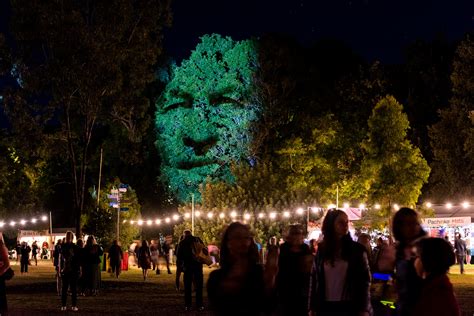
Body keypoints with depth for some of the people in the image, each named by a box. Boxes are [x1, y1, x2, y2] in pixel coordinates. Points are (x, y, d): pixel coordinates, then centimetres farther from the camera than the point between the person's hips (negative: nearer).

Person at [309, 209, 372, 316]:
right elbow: (314, 278, 7)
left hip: (350, 307, -2)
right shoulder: (321, 249, 6)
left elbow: (365, 279, -2)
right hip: (325, 307, 2)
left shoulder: (357, 249, 0)